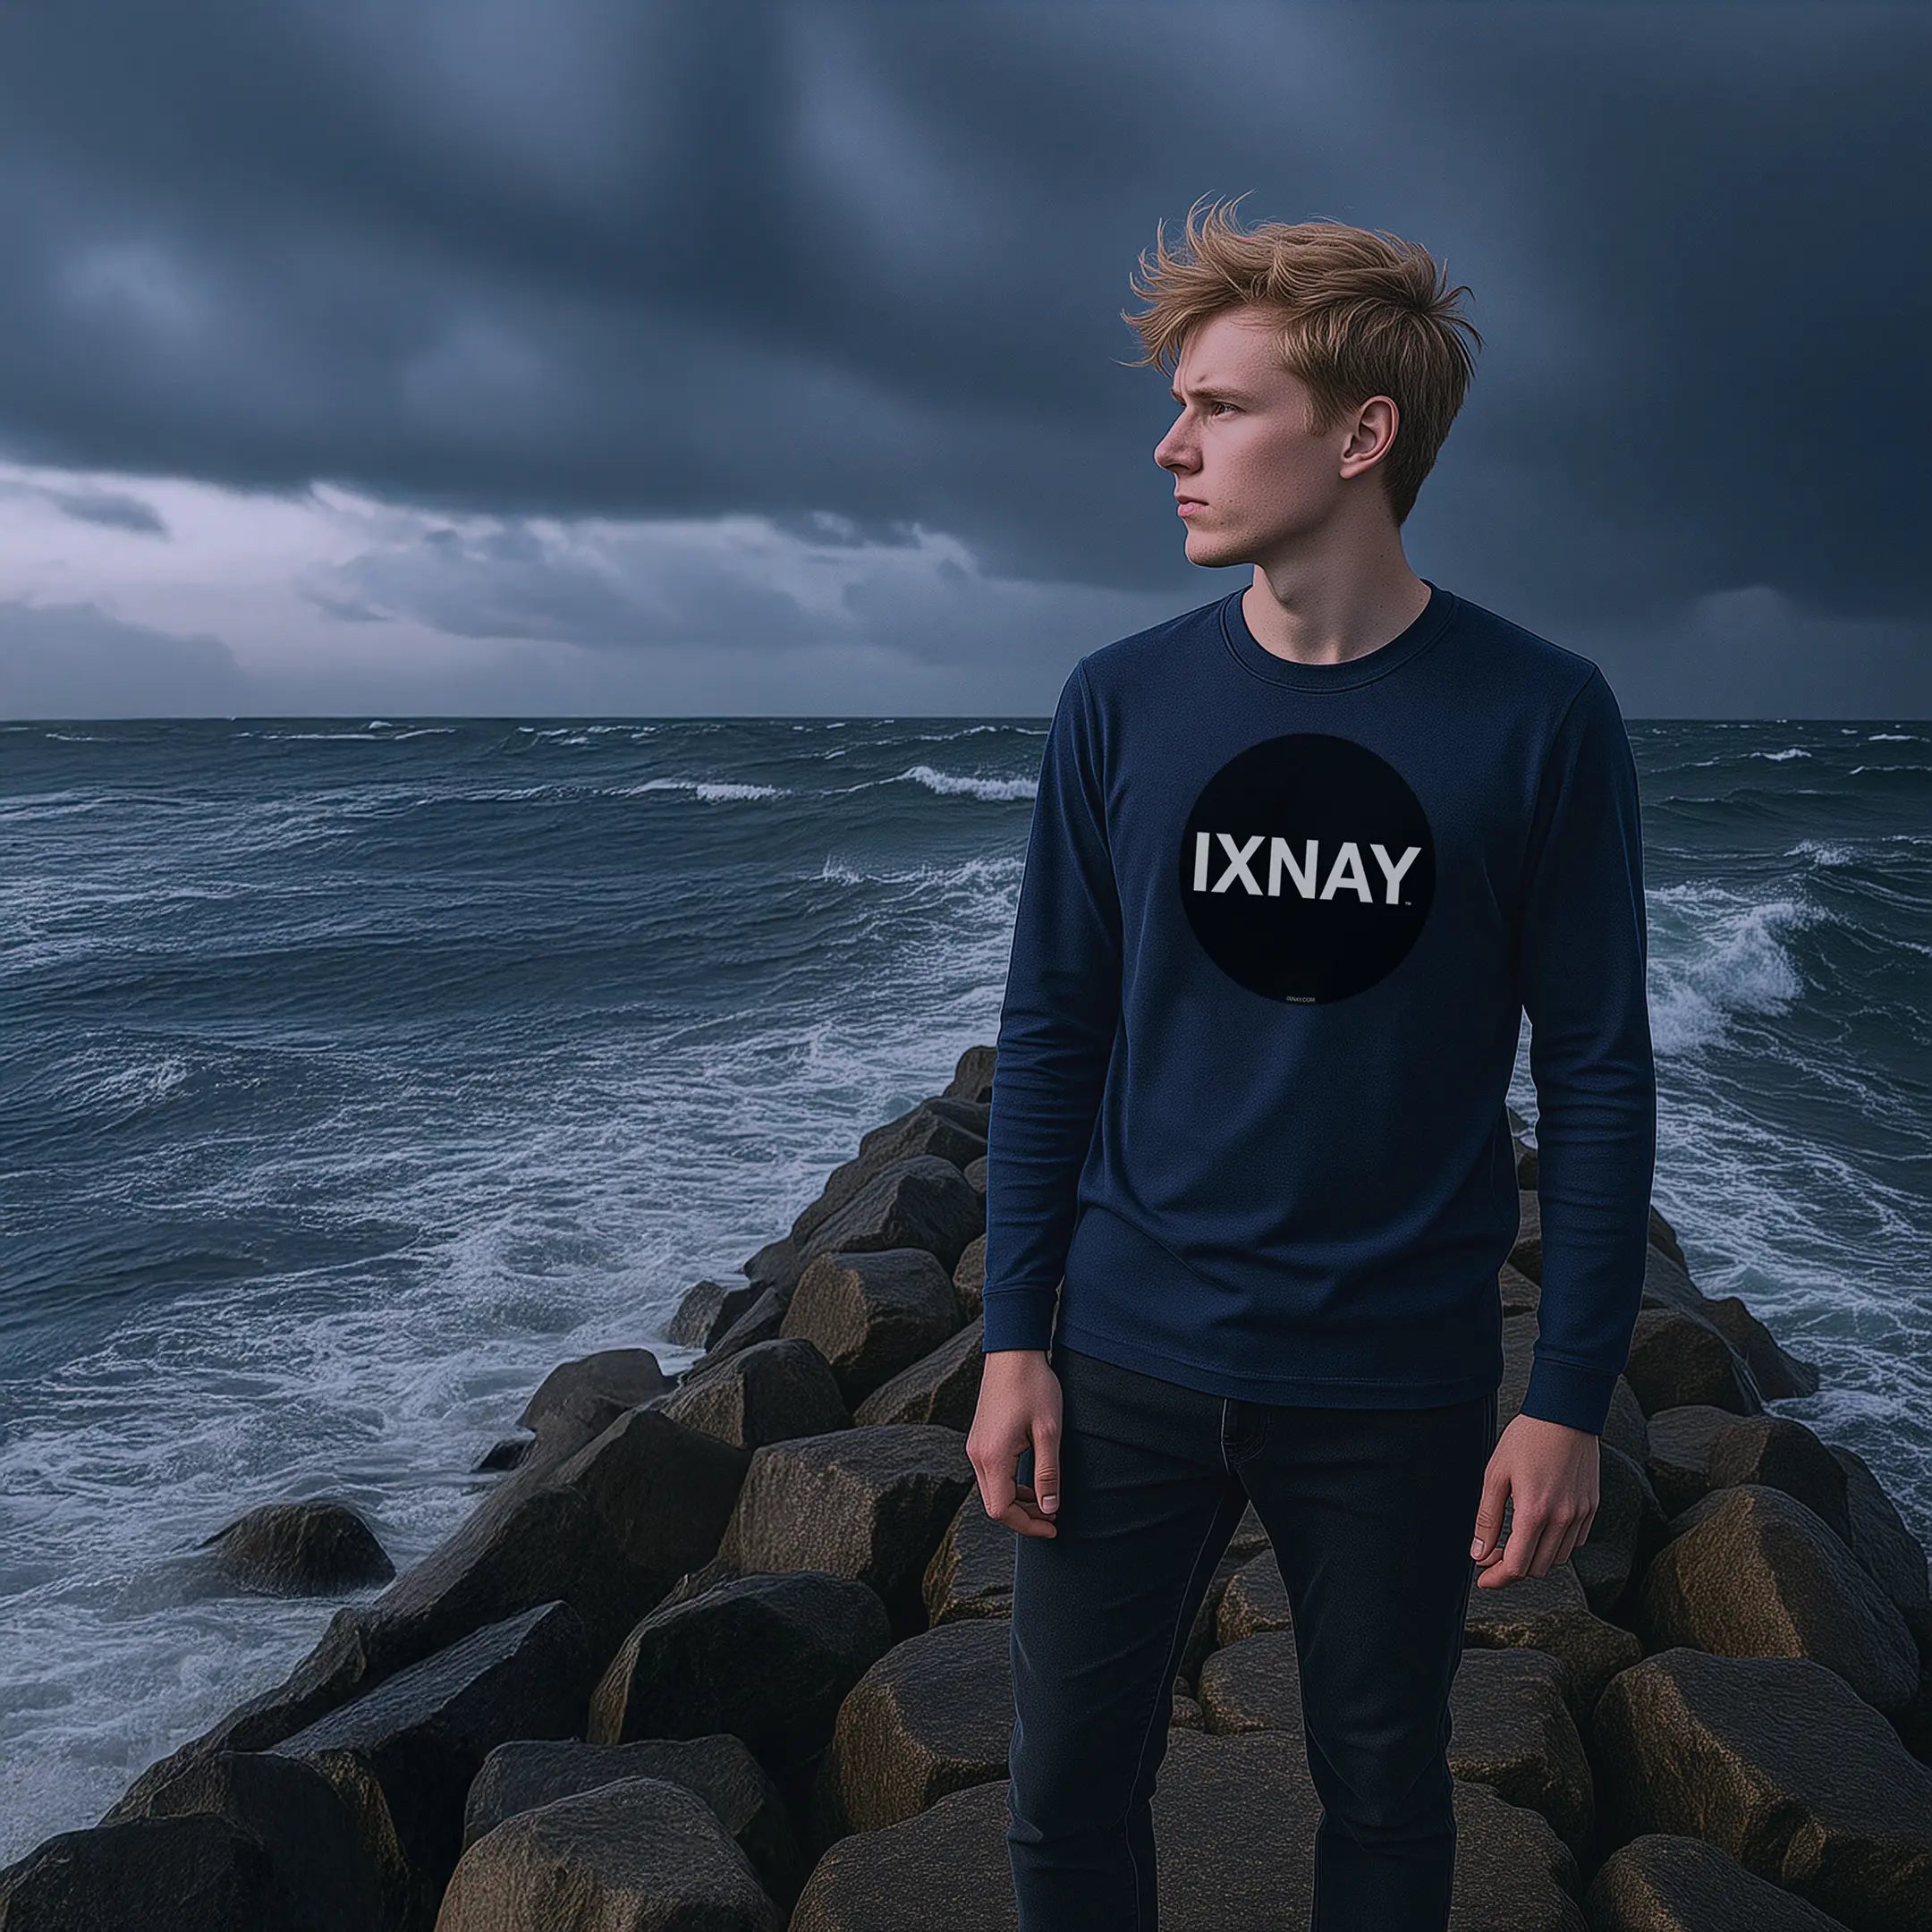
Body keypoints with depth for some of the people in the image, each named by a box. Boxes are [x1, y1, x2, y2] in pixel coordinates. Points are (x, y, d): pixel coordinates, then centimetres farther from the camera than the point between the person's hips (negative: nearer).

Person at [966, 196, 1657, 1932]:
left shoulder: (1540, 718, -8)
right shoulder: (1121, 706, -2)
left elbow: (1598, 1074, -4)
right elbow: (1050, 1037, 2)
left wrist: (1572, 1397, -6)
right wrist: (1014, 1342, 0)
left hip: (1397, 1383, -1)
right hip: (1132, 1362, 2)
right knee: (1070, 1790, 12)